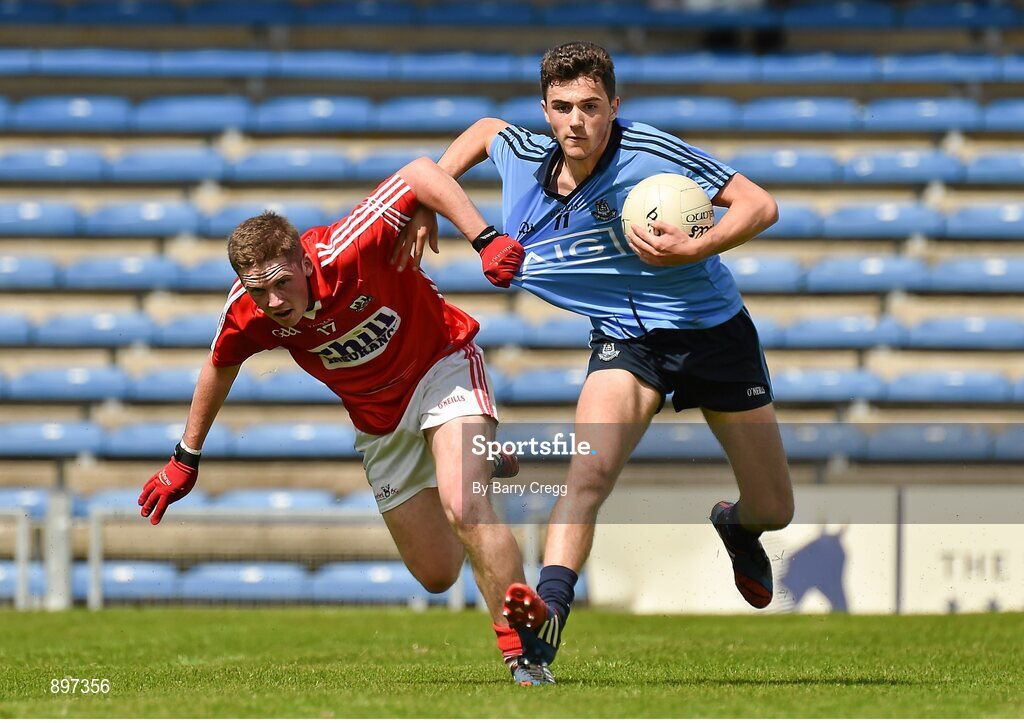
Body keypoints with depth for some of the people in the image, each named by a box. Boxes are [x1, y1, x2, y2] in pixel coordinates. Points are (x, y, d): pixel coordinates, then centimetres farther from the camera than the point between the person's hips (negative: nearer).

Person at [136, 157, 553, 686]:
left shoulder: (345, 253, -34)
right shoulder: (247, 314, -20)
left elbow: (419, 172, -28)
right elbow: (219, 365, 4)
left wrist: (486, 238, -35)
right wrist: (186, 458, 12)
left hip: (442, 368, -5)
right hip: (380, 419, 5)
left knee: (463, 508, -31)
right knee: (437, 576, 9)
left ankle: (525, 655, -19)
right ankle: (479, 463, 42)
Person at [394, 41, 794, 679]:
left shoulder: (649, 153, -23)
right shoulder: (525, 158, -8)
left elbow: (760, 205, -21)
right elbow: (484, 129, 17)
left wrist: (692, 251, -35)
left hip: (713, 329, -2)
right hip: (625, 338, 2)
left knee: (774, 510, 8)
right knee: (590, 471, -28)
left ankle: (737, 528, 45)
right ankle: (549, 610, -39)